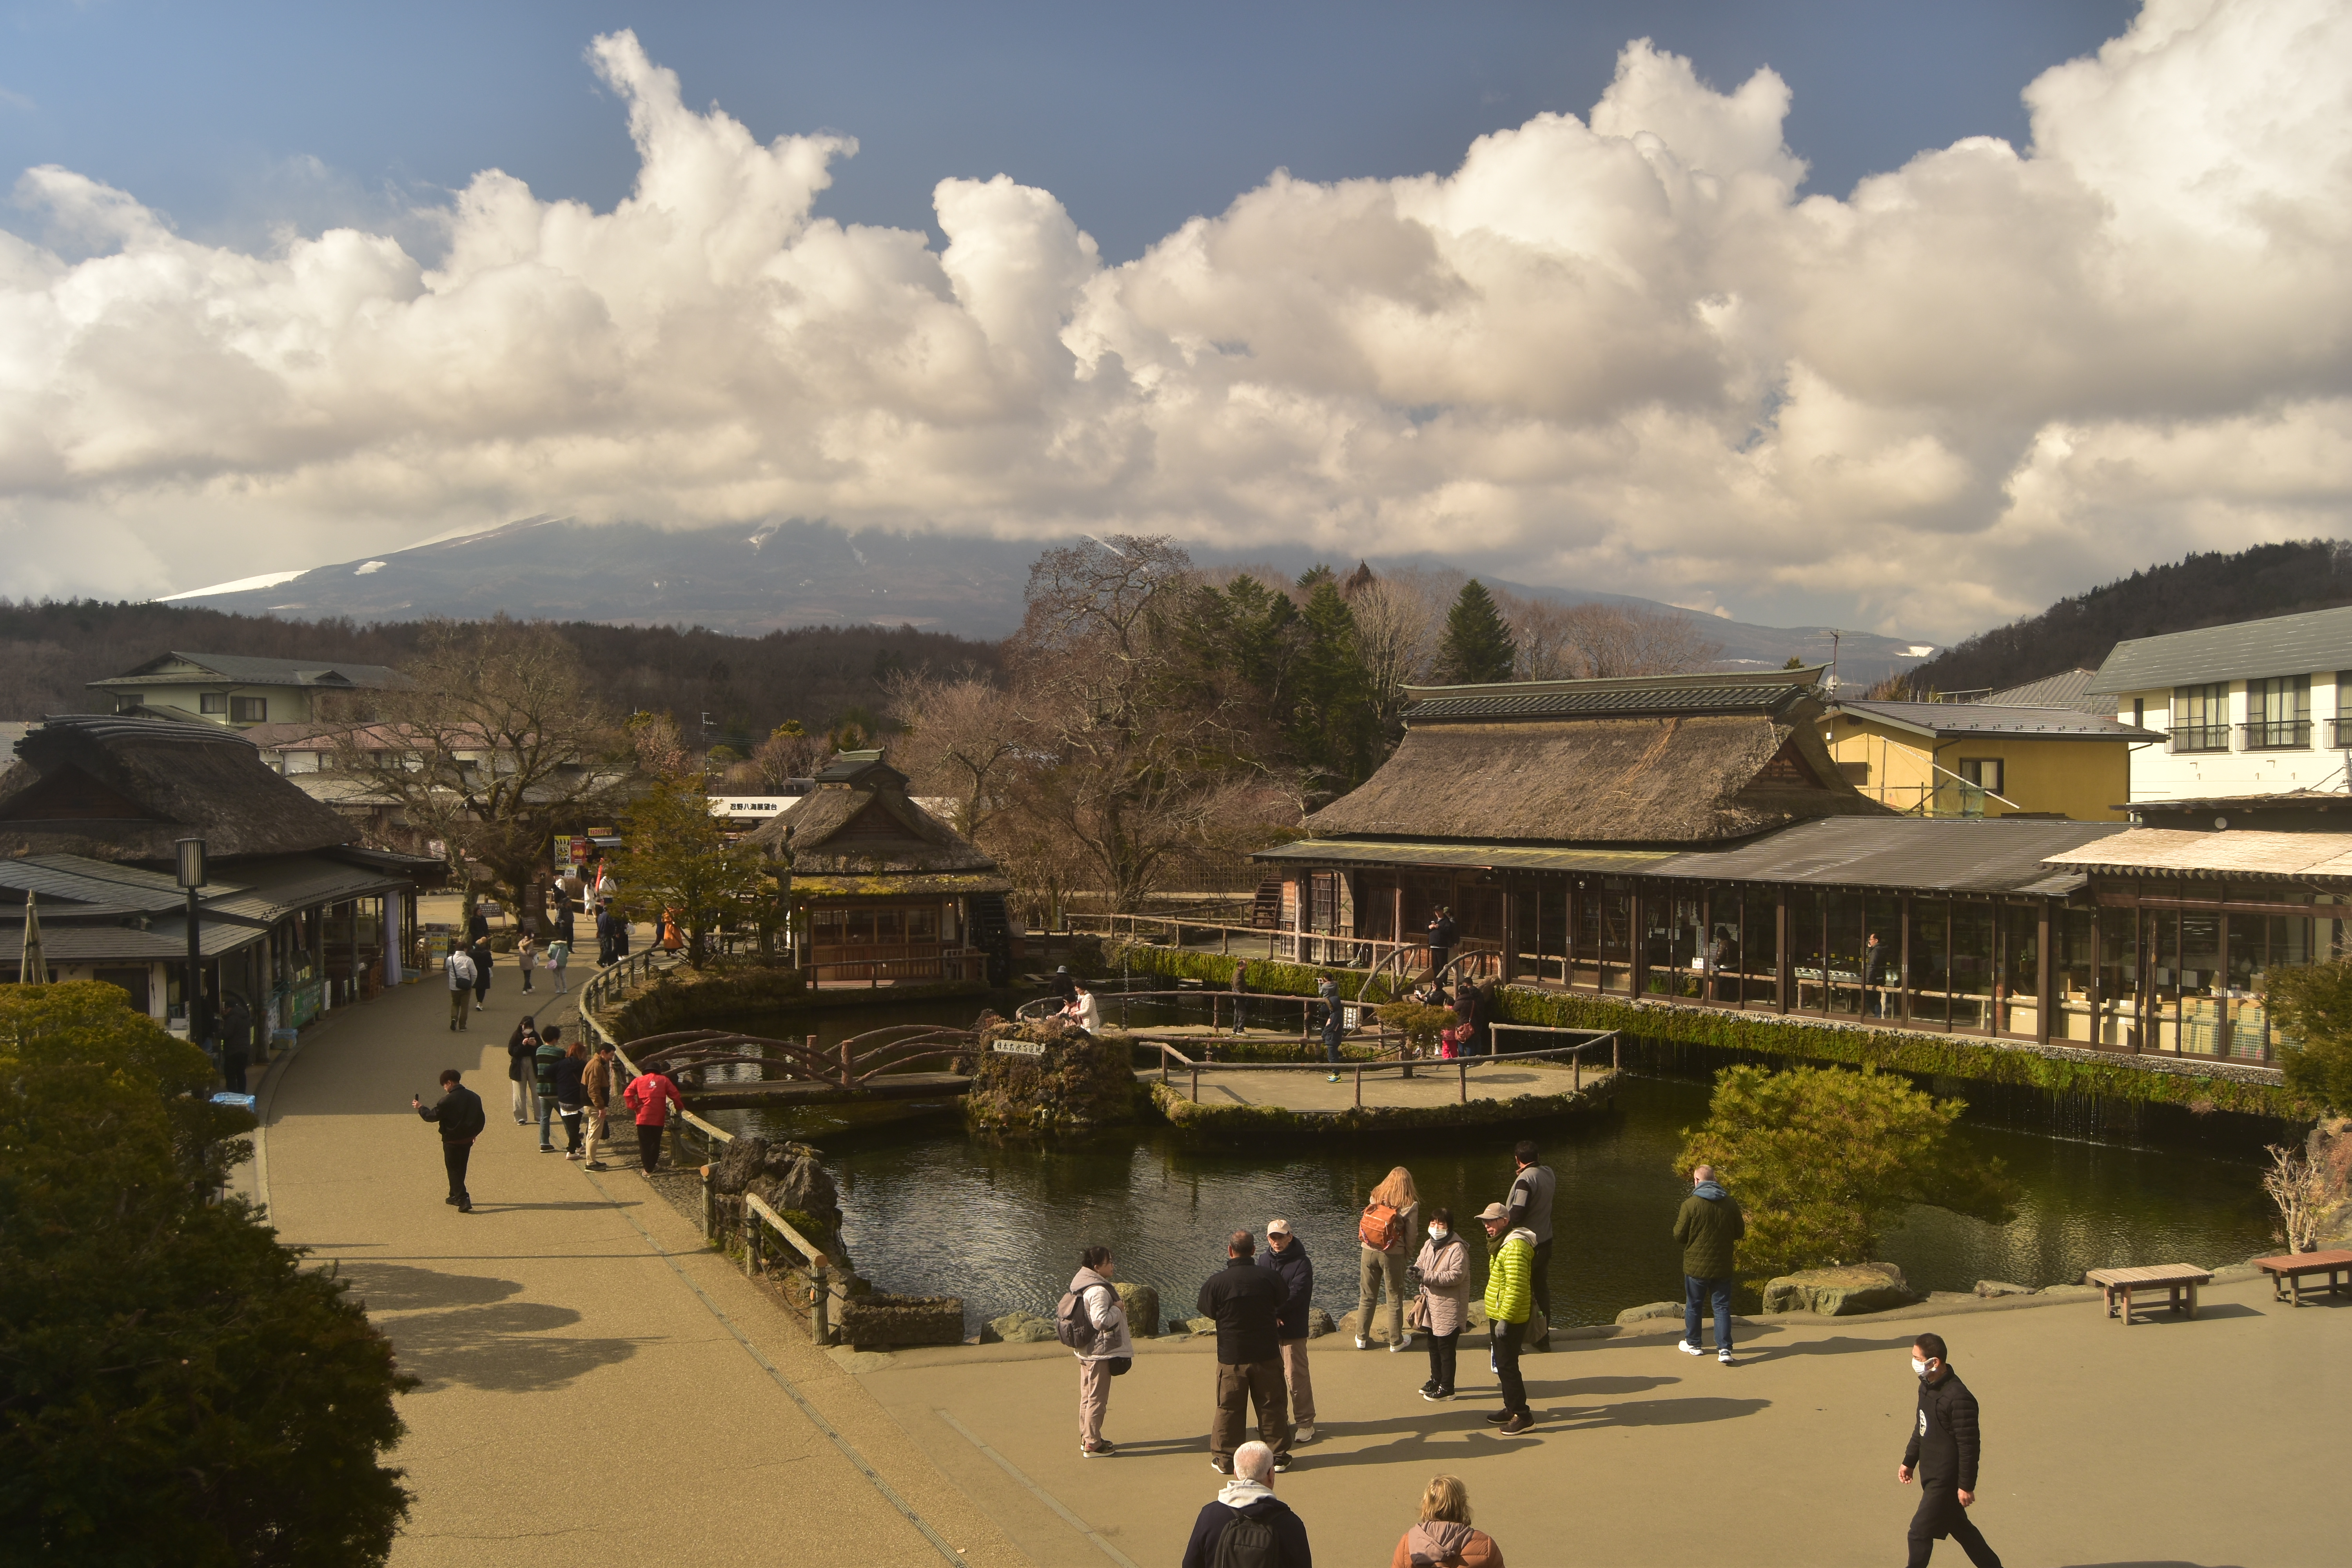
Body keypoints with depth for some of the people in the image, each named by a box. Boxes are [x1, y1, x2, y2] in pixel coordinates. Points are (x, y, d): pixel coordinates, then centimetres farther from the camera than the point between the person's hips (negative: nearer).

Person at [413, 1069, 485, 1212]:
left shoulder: (447, 1101, -18)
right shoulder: (474, 1097, 2)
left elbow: (432, 1116, -8)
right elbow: (481, 1119, 9)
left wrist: (420, 1108, 9)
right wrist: (474, 1133, 24)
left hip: (452, 1141, -6)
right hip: (468, 1140, 6)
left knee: (455, 1171, 1)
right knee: (460, 1170, 20)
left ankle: (463, 1200, -10)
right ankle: (456, 1196, 33)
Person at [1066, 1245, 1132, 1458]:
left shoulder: (1082, 1284, 8)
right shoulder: (1099, 1291, -23)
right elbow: (1101, 1320, -30)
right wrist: (1118, 1309, -17)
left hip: (1085, 1351, 10)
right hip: (1100, 1352, -10)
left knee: (1087, 1396, 19)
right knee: (1097, 1399, -1)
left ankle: (1086, 1438, 30)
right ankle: (1092, 1445, 6)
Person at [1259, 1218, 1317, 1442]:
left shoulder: (1301, 1263, -9)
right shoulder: (1264, 1260, 7)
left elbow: (1297, 1296, -18)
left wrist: (1275, 1313, -24)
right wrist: (1271, 1315, -15)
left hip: (1293, 1329, -5)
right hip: (1267, 1328, 5)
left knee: (1296, 1377, -4)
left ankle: (1305, 1423, 6)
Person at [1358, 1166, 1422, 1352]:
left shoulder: (1375, 1198, 1)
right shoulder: (1410, 1206, -9)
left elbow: (1367, 1224, 7)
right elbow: (1411, 1235, -6)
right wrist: (1408, 1254, 10)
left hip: (1368, 1251, 3)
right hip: (1393, 1255, -3)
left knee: (1367, 1297, 14)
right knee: (1395, 1299, 11)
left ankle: (1362, 1338, 23)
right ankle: (1396, 1341, 19)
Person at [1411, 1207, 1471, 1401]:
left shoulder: (1457, 1249, -17)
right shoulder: (1429, 1245, 9)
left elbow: (1456, 1275, -25)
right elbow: (1421, 1263, 19)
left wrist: (1427, 1276, -25)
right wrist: (1415, 1271, -7)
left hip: (1449, 1307, -8)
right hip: (1431, 1304, 8)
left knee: (1446, 1348, -2)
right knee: (1433, 1345, 19)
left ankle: (1447, 1388, 7)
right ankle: (1436, 1380, 35)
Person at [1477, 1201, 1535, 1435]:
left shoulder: (1514, 1246, -20)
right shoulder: (1502, 1243, 14)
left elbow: (1515, 1287, -25)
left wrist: (1504, 1318, -25)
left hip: (1509, 1318, -11)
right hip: (1499, 1315, 11)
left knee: (1506, 1366, -7)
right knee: (1503, 1364, 17)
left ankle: (1522, 1415, -2)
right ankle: (1511, 1408, 27)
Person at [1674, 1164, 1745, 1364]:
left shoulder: (1690, 1204, -15)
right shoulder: (1731, 1203, -4)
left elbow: (1680, 1235, -10)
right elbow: (1740, 1232, 6)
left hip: (1696, 1265, -2)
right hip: (1722, 1267, 2)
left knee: (1693, 1305, 15)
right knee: (1722, 1307, 7)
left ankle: (1693, 1344, 27)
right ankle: (1725, 1349, -2)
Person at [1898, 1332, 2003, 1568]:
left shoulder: (1958, 1398, -25)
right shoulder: (1927, 1387, 4)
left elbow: (1969, 1445, -21)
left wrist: (1966, 1486, -17)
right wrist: (1909, 1462, 21)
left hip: (1946, 1480, -9)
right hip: (1930, 1474, 9)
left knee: (1920, 1532, -4)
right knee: (1960, 1527, 21)